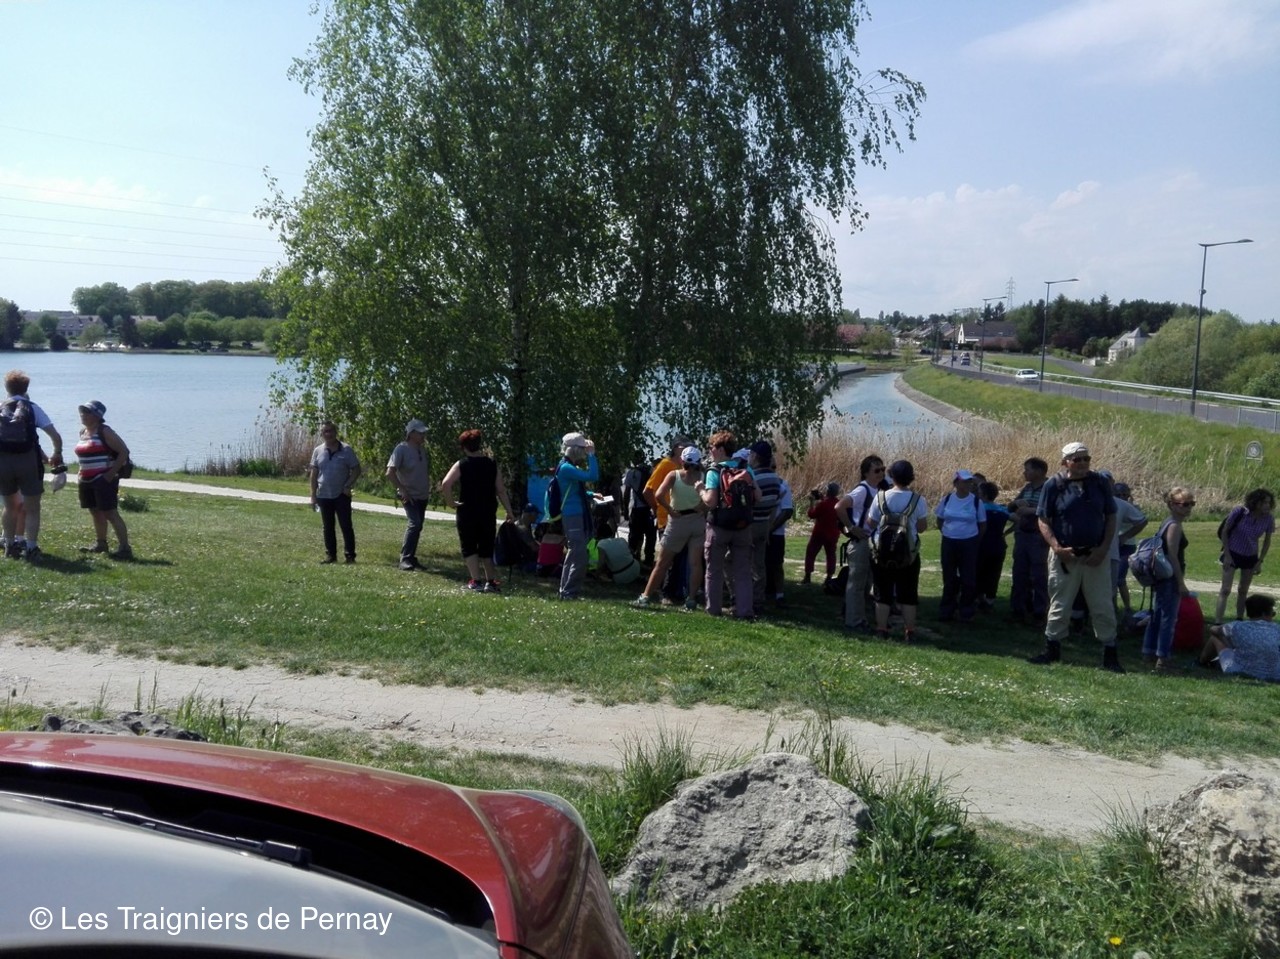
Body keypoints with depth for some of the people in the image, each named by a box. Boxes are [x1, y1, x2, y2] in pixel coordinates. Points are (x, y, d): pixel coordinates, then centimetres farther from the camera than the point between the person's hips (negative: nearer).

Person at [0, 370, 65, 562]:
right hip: (28, 461, -2)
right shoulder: (32, 408, 3)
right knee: (32, 508, 5)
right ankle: (31, 549, 0)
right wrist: (56, 454, 15)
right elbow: (56, 437, -2)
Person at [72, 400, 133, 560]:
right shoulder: (82, 431, 14)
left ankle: (125, 548, -14)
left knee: (110, 513, -13)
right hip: (87, 480, 9)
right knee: (95, 513, 17)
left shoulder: (104, 431, -11)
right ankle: (100, 544, 30)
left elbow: (124, 452, -14)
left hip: (103, 479, -9)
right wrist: (82, 471, 13)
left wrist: (112, 473, -17)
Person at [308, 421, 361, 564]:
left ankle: (350, 555, 4)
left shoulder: (346, 450, -5)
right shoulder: (318, 451, 2)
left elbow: (356, 470, -3)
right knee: (328, 527, 10)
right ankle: (330, 554, 18)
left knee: (346, 526, -1)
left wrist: (348, 485, -14)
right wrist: (313, 495, 2)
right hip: (324, 496, 3)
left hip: (341, 495, -3)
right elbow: (314, 474, 6)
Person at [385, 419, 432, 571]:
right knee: (414, 524, -20)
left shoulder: (423, 450, 8)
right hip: (409, 496, -7)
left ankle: (411, 558, 20)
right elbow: (390, 472, -19)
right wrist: (402, 490, -20)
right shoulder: (402, 449, -13)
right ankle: (405, 559, -18)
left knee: (417, 526, 11)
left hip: (423, 496, 7)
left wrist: (428, 488, 10)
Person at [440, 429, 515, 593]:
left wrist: (451, 501, -7)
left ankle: (476, 581, -3)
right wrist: (509, 512, 6)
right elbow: (501, 490, 2)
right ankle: (491, 581, 10)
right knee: (486, 548, 14)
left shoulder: (461, 465, -5)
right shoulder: (492, 465, 3)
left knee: (469, 547, 6)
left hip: (467, 512, -3)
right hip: (488, 513, 3)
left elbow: (445, 484, -19)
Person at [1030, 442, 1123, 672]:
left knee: (1103, 607, 5)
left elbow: (1111, 517, 6)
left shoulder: (1101, 483, 2)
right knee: (1059, 605, 9)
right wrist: (1057, 548, -15)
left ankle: (1110, 654, 14)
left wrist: (1104, 548, -5)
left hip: (1095, 556, 1)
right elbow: (1043, 520, -3)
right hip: (1064, 556, -1)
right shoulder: (1054, 485, -4)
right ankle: (1052, 649, 21)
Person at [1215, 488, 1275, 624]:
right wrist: (1227, 555, -12)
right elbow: (1224, 532, -10)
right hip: (1232, 554, -3)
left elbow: (1267, 541, 1)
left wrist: (1260, 562, -1)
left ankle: (1239, 621, 25)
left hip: (1250, 557, 3)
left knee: (1243, 591, 13)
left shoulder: (1268, 518, -14)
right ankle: (1218, 623, -10)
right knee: (1225, 590, -9)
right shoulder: (1239, 512, -22)